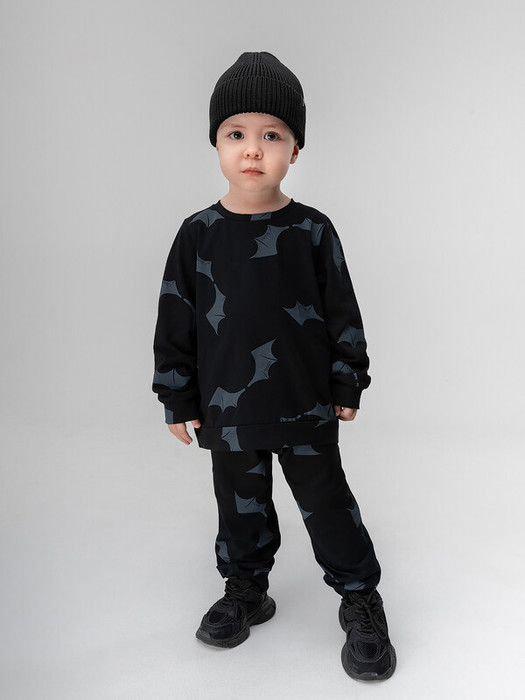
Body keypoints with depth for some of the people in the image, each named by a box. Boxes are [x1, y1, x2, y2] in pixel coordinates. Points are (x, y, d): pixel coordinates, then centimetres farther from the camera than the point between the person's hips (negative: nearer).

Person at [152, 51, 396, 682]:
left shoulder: (312, 231, -5)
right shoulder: (198, 234, -2)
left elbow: (343, 314, 1)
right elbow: (176, 322, 3)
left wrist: (347, 386, 3)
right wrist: (178, 399, 4)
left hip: (306, 406, -1)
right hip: (228, 410, 2)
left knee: (326, 501, 9)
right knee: (241, 505, 17)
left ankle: (360, 599, 29)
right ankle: (246, 589, 39)